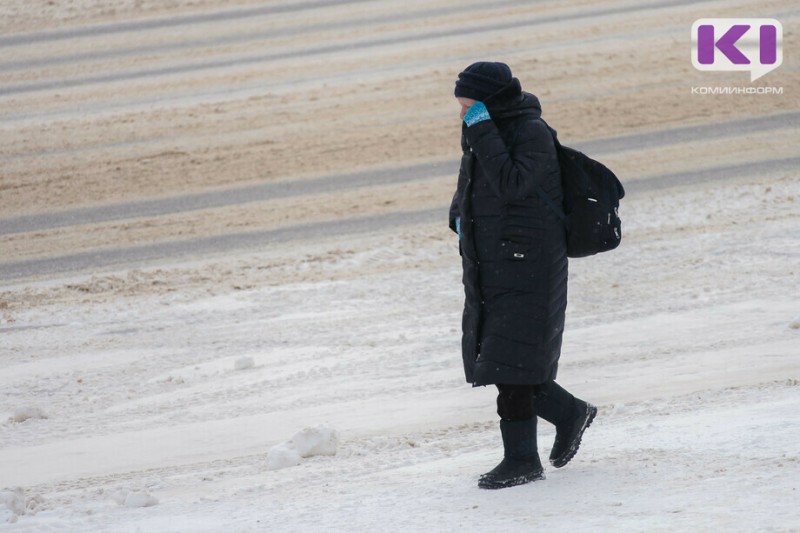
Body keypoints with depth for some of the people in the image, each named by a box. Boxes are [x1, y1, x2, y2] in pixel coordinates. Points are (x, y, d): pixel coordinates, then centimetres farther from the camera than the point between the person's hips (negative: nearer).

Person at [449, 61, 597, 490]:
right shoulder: (480, 133, 10)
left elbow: (511, 183, -29)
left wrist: (483, 131, -26)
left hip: (526, 266, -9)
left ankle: (522, 459, -2)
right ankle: (569, 414, 29)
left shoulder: (532, 133, -15)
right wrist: (460, 216, 9)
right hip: (486, 268, 9)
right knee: (490, 357, 12)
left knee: (511, 362, -9)